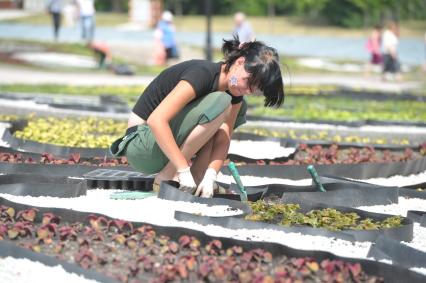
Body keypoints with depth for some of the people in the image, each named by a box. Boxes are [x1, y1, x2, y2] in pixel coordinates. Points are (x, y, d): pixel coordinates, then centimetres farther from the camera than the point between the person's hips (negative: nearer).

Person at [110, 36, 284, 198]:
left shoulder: (235, 92, 1)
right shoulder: (203, 74, -24)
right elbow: (156, 120, -33)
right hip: (142, 145, -8)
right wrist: (183, 170, -33)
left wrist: (210, 177, -23)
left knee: (238, 109, 4)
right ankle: (165, 177, -20)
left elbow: (223, 138, -5)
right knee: (219, 103, -25)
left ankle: (198, 177, -4)